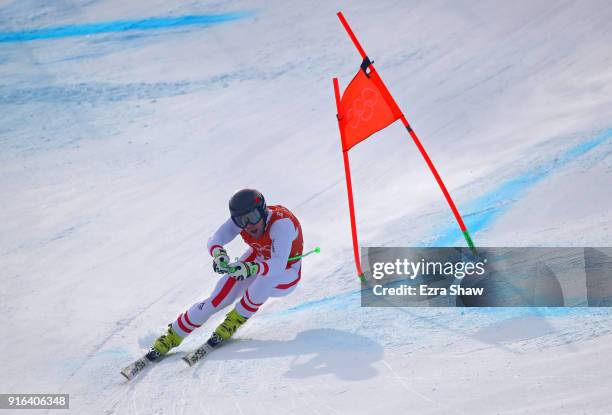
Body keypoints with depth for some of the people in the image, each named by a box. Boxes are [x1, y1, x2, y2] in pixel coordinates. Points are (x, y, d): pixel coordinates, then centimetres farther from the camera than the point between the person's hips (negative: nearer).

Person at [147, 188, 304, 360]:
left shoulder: (281, 223, -37)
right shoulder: (240, 219, -21)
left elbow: (278, 266, -47)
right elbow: (214, 239, -30)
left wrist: (250, 268, -65)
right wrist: (218, 254, -54)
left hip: (285, 274, -4)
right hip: (258, 259, 4)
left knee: (263, 280, -38)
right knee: (216, 301, -10)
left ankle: (235, 320, -13)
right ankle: (172, 337, 8)